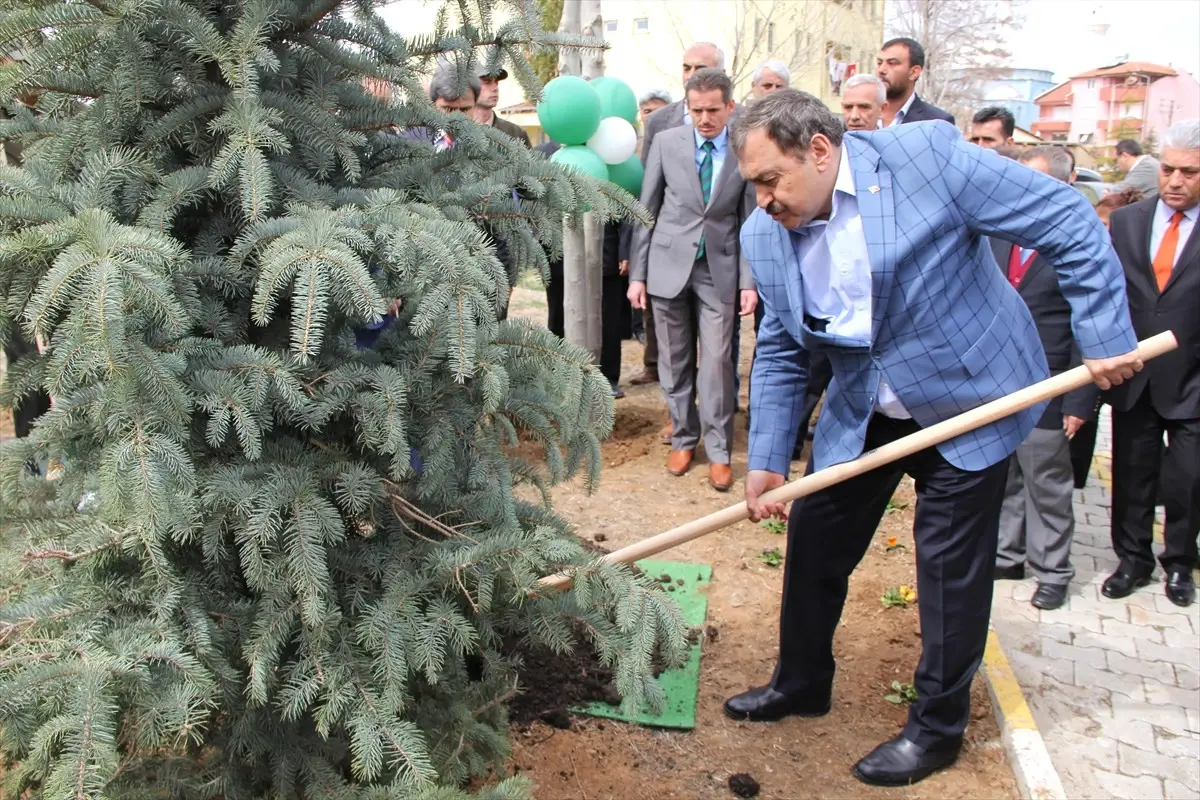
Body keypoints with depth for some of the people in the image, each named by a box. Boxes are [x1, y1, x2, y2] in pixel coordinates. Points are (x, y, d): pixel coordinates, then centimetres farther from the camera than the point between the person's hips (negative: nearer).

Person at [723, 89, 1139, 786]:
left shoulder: (926, 154, -21)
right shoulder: (764, 234, -6)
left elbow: (1070, 223, -15)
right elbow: (781, 354, 3)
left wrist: (1106, 336, -16)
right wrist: (768, 460, -4)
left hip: (971, 401, -5)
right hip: (864, 414, 5)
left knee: (951, 565, 2)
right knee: (815, 539, 10)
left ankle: (938, 727, 23)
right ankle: (801, 684, 33)